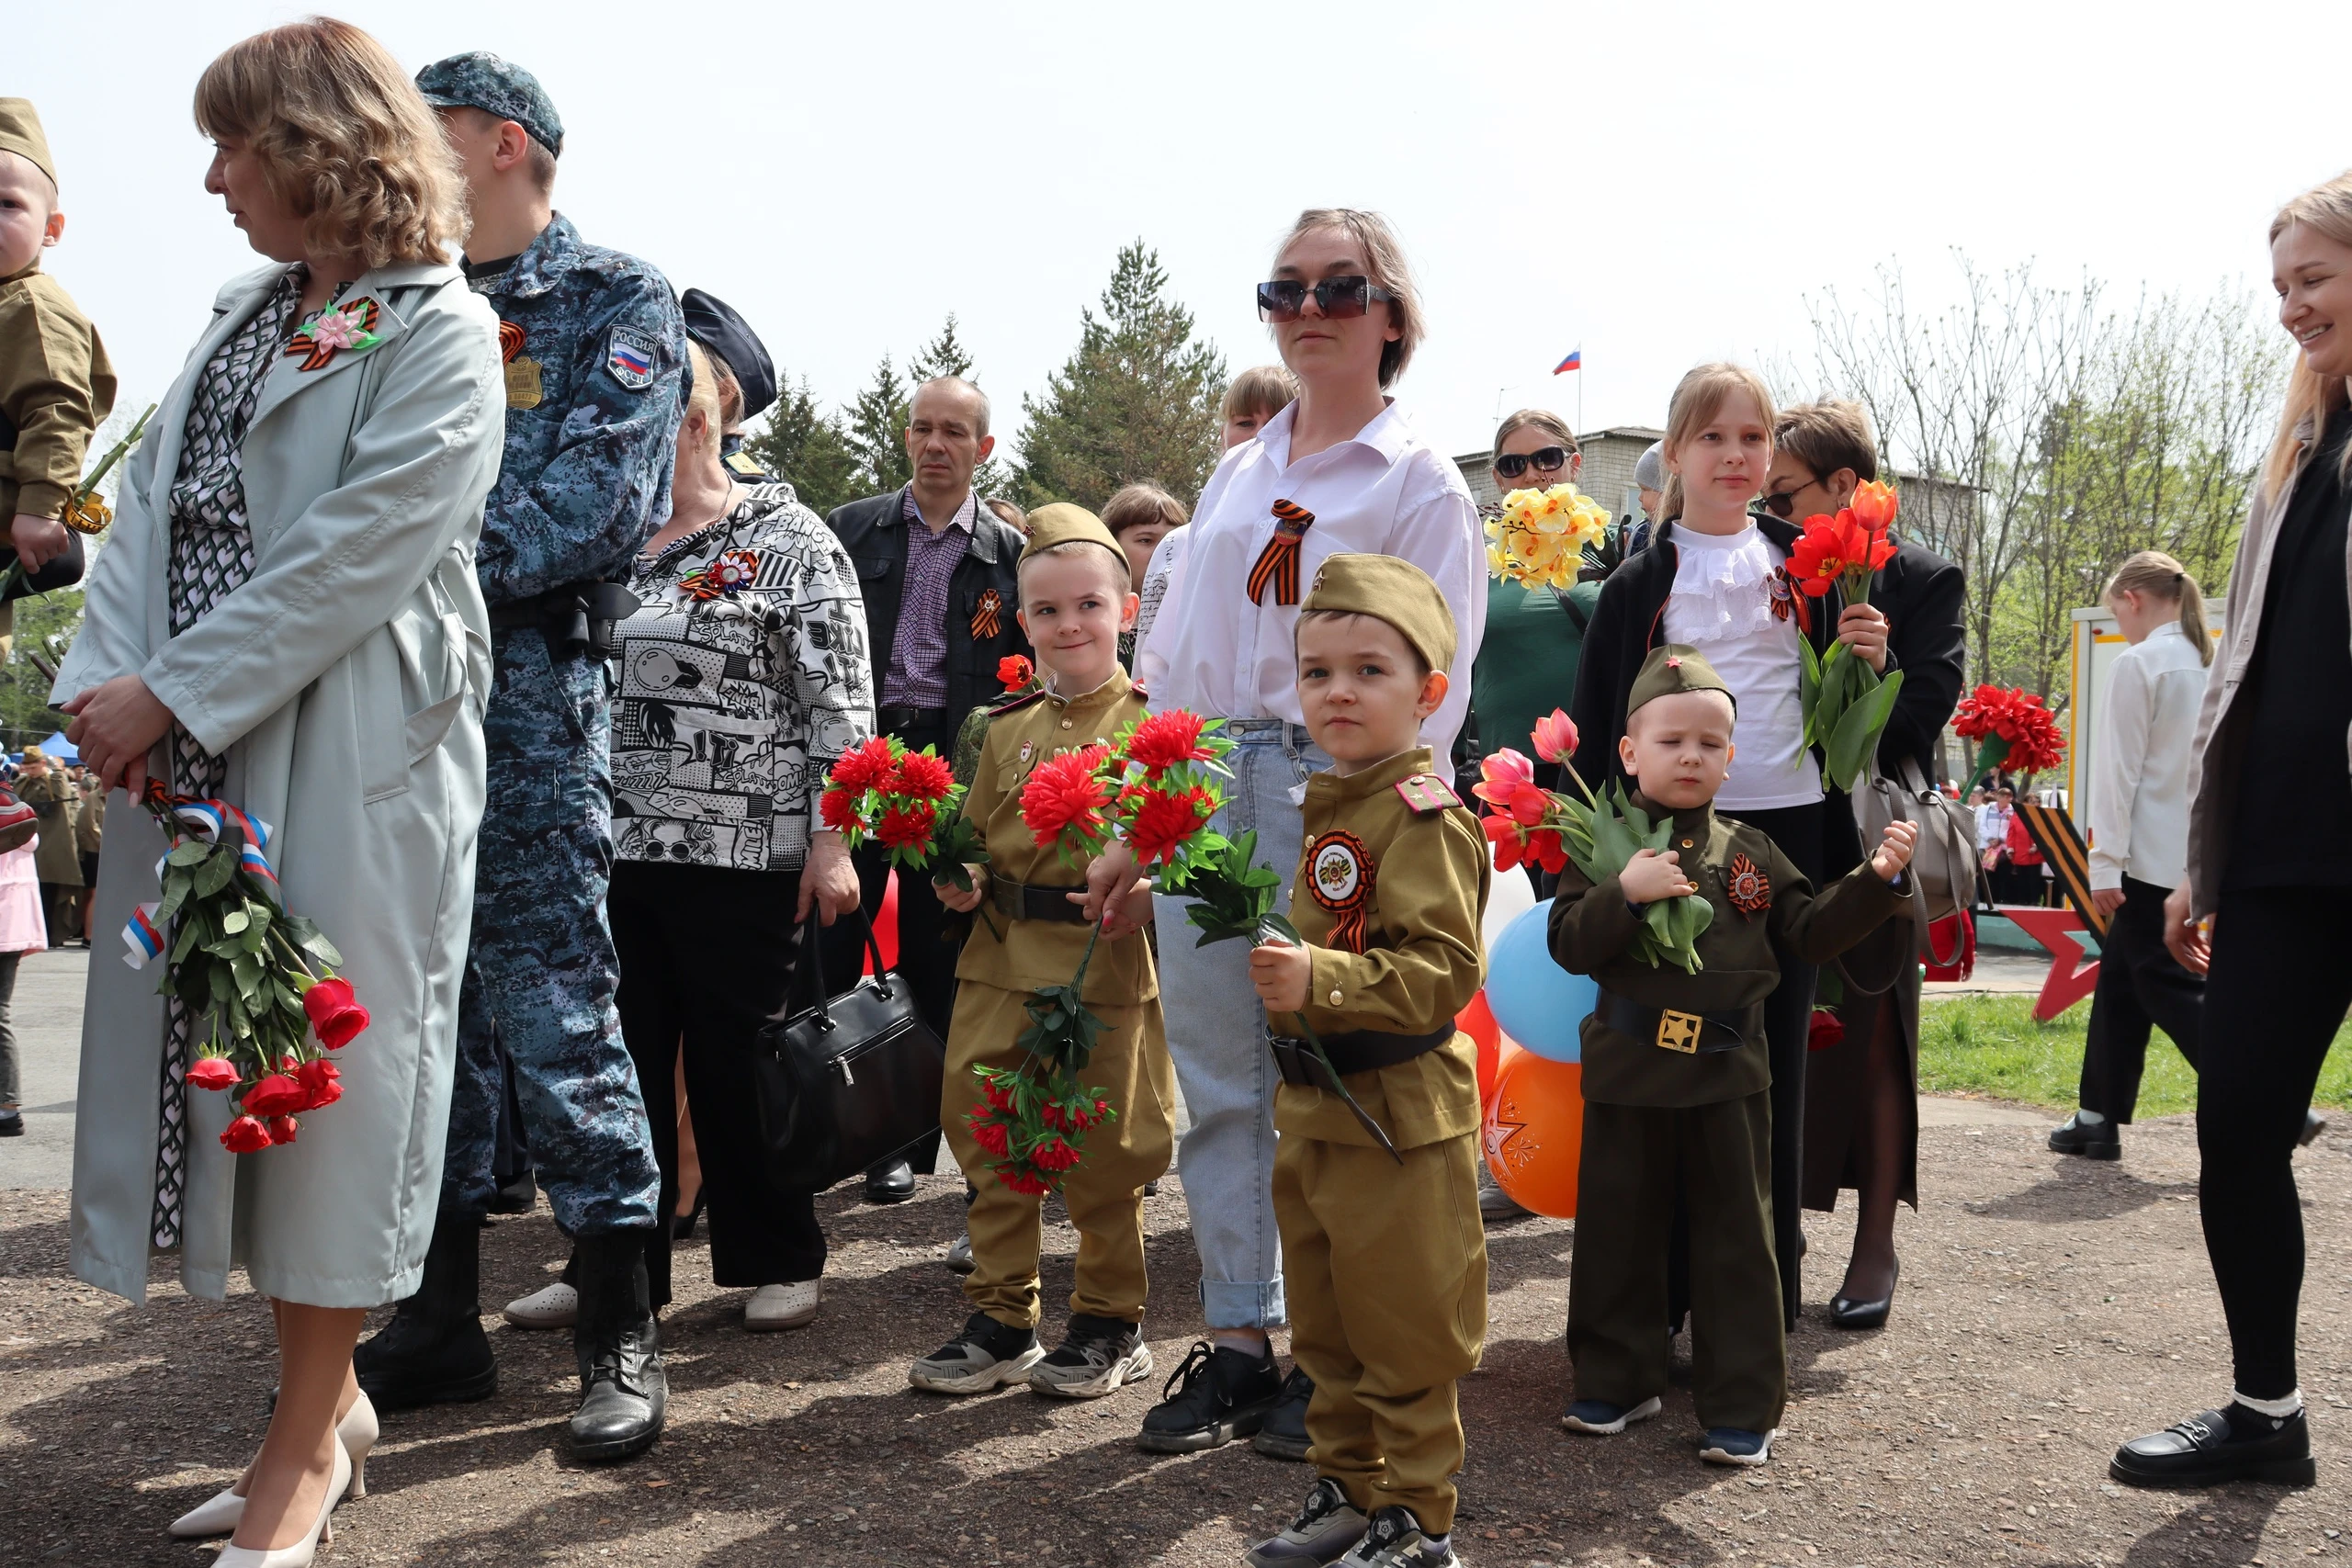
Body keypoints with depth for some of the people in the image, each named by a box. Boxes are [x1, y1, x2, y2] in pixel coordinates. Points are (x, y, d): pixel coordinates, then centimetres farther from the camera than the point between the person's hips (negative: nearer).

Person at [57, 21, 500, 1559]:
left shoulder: (441, 335, -7)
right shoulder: (251, 308, 17)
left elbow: (352, 558, -15)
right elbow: (156, 499, 10)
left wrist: (168, 693, -14)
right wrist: (108, 678, -5)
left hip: (354, 757, -8)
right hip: (197, 749, 8)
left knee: (328, 1070, -1)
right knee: (220, 1051, 10)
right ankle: (327, 1402, 26)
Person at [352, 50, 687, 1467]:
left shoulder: (617, 300, 2)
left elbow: (597, 501, -12)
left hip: (529, 683, -6)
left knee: (550, 1002, -7)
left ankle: (622, 1333, 4)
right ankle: (443, 1314, 20)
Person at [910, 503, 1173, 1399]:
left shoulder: (1148, 718, -3)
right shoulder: (1006, 727, 12)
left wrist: (1133, 865, -26)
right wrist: (959, 878, -1)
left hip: (1105, 964, -5)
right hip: (1000, 960, 5)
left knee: (1102, 1157, 6)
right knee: (988, 1146, 10)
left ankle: (1111, 1324, 23)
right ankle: (1001, 1321, 25)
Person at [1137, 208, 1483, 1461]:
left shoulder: (1420, 484, 1)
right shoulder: (1237, 472, 18)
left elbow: (1432, 684, -5)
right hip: (1200, 784, 5)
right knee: (1215, 1072, 7)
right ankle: (1236, 1343, 18)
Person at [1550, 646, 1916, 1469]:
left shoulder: (1749, 852, 5)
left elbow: (1810, 933, 7)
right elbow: (1568, 945, -11)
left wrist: (1874, 879, -5)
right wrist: (1624, 893, -25)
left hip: (1728, 1074, 1)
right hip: (1628, 1071, -1)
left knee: (1736, 1240, 6)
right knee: (1617, 1233, 10)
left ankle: (1743, 1407, 16)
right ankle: (1617, 1381, 26)